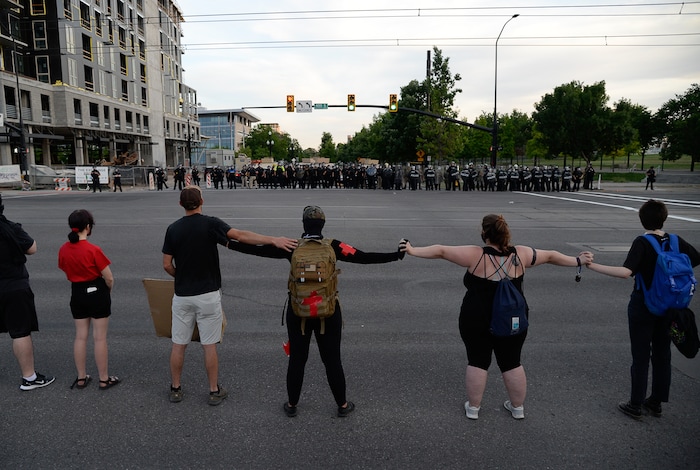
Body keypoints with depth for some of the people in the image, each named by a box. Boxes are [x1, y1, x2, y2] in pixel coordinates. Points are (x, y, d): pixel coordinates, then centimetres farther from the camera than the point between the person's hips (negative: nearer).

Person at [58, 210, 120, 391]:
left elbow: (68, 272, 8)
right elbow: (109, 278, -15)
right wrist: (108, 291, 6)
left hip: (77, 294, 5)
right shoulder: (93, 250, -20)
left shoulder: (63, 250, -3)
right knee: (100, 338, 4)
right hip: (97, 293, -5)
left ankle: (81, 378, 25)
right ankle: (104, 379, 14)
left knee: (80, 336, 15)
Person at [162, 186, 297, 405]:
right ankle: (214, 391, 18)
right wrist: (274, 240, -30)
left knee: (178, 344, 14)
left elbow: (167, 265, 1)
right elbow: (241, 235, -25)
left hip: (182, 295, 3)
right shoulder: (210, 223, -10)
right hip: (208, 295, -3)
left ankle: (175, 389, 27)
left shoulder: (173, 228, 0)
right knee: (209, 345, 7)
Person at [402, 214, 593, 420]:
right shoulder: (520, 254, -3)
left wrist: (413, 250, -8)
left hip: (477, 322, -3)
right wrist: (578, 260, 22)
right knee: (511, 363, 16)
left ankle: (473, 407, 21)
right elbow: (550, 255, 10)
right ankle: (517, 407, 30)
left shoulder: (476, 255, -13)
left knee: (477, 362, 9)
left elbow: (441, 251, -13)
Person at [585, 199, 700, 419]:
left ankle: (635, 405, 14)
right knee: (662, 353, 16)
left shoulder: (642, 242, -19)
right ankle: (656, 401, 28)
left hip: (643, 305, -5)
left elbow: (626, 272, -31)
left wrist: (591, 265, -33)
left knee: (641, 355, 4)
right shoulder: (676, 241, -2)